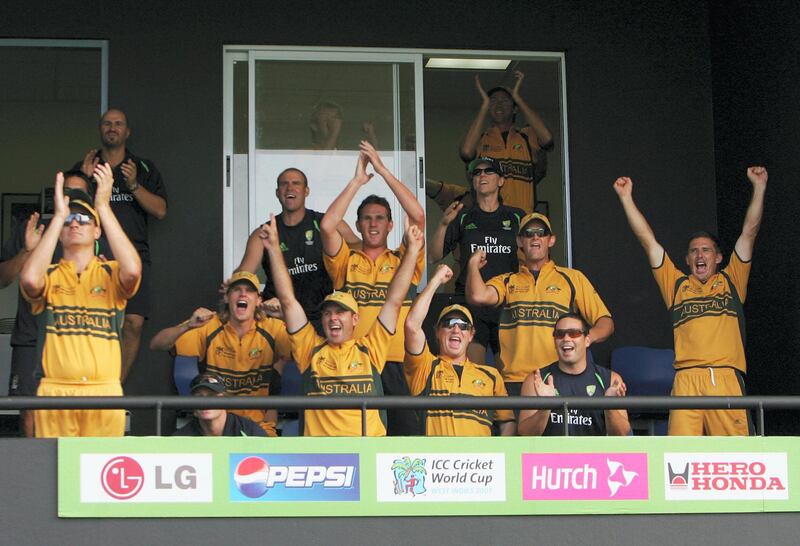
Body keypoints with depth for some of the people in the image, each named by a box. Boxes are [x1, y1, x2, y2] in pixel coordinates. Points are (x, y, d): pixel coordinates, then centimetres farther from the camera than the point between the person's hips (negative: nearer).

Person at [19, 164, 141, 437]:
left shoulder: (110, 274, 10)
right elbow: (30, 280, -16)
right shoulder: (49, 275, 10)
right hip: (55, 391, 0)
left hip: (105, 392, 0)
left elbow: (132, 271, -15)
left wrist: (103, 207, -11)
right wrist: (59, 216, -10)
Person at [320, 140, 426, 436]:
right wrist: (357, 180, 0)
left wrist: (383, 170, -1)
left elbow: (418, 217, -1)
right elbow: (327, 225, -4)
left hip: (397, 364, 0)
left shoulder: (404, 261, 12)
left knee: (407, 431, -4)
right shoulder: (346, 262, 13)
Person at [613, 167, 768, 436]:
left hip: (727, 378, 0)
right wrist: (626, 198, 22)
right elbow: (648, 240, 22)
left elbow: (749, 232, 18)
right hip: (686, 380, 0)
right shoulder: (677, 284, 22)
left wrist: (759, 187, 14)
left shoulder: (731, 281, 22)